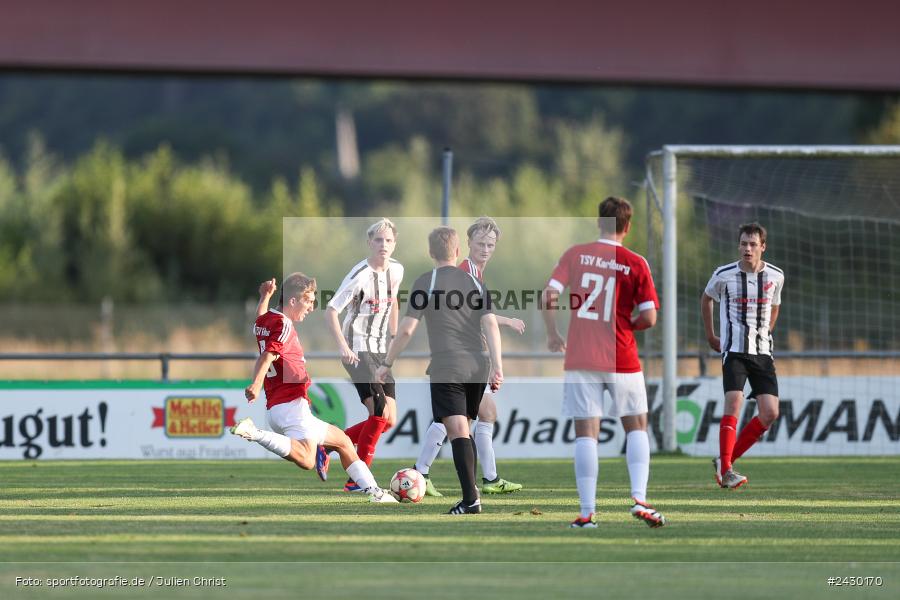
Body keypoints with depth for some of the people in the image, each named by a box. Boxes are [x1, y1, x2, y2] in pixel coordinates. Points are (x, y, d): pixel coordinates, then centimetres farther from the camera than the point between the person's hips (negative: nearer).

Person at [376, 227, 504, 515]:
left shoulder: (426, 282, 1)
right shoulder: (474, 283, 13)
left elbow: (407, 329, -4)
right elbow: (490, 324, 0)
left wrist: (387, 364, 6)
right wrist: (497, 367, -5)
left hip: (446, 369, -5)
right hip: (477, 367, 5)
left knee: (457, 431, -11)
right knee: (465, 430, 19)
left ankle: (471, 499, -22)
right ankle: (470, 489, 20)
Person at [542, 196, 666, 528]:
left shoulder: (575, 255, 0)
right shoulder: (636, 264, -3)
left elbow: (549, 295, -6)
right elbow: (649, 318, -6)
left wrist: (552, 335, 9)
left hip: (580, 360, 1)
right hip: (622, 360, -1)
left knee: (586, 432, 1)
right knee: (636, 427, 14)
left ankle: (587, 512, -3)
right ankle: (639, 499, -1)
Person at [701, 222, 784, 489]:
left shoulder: (775, 276, 4)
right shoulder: (724, 275, -4)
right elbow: (706, 299, 16)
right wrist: (710, 336, 18)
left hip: (762, 352, 4)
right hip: (734, 350, -4)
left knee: (770, 413, -6)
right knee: (734, 402, -21)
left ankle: (725, 461, 8)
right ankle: (725, 469, -18)